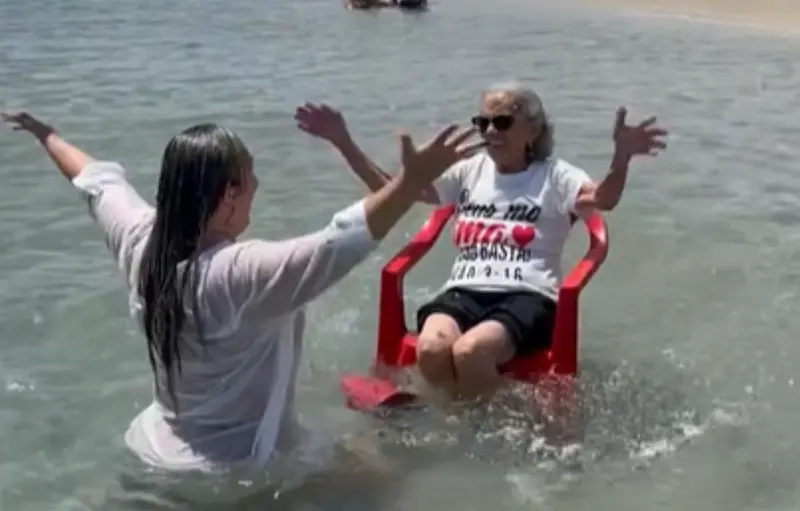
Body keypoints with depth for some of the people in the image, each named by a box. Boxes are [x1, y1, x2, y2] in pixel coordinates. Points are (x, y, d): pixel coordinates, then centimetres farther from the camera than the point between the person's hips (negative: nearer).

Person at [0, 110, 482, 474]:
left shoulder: (141, 244, -9)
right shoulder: (242, 273, -31)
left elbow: (100, 182, 9)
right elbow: (339, 244, -40)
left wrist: (46, 134, 27)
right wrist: (412, 183, -45)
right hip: (237, 467, -8)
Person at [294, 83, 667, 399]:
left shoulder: (553, 175, 8)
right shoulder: (469, 172, 19)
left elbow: (603, 199, -13)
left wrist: (622, 157, -34)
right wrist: (343, 142, 7)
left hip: (528, 297, -3)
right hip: (465, 291, 3)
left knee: (469, 351, -35)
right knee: (431, 349, -33)